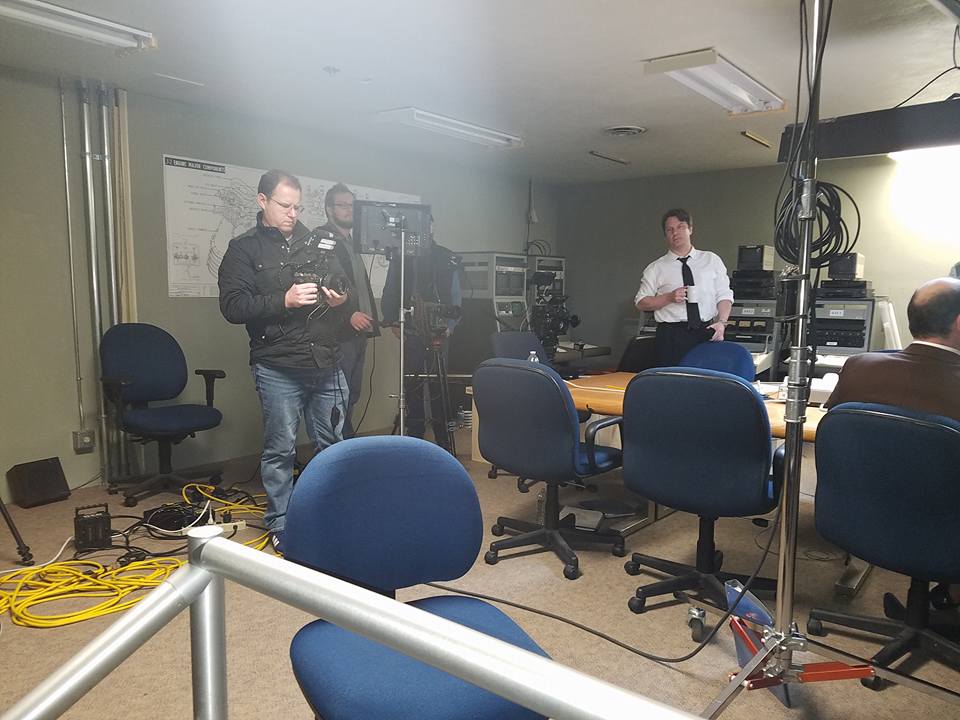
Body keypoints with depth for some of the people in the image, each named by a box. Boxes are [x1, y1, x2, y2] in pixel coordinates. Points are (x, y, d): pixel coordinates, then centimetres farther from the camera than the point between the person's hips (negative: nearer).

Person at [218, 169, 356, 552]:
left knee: (333, 445, 11)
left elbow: (347, 292, 19)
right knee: (280, 449, 3)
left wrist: (343, 300, -5)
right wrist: (284, 300, -19)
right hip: (278, 368, -4)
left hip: (327, 365, 4)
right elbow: (233, 306, -7)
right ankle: (280, 524, 18)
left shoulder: (316, 243, 15)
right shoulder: (243, 249, 3)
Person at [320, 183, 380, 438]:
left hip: (358, 332, 9)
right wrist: (348, 314, -21)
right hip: (339, 333, -8)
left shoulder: (352, 243, 23)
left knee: (351, 396, 12)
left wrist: (371, 321, 16)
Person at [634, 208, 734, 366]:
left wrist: (721, 322, -8)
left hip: (707, 333, 1)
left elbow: (724, 296, 9)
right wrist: (669, 297, -10)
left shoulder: (712, 260, 13)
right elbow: (641, 302, 5)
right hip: (671, 336, -1)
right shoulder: (656, 268, 8)